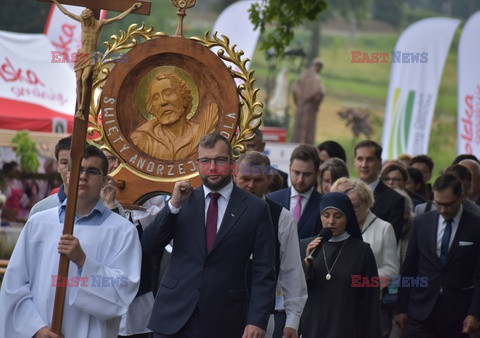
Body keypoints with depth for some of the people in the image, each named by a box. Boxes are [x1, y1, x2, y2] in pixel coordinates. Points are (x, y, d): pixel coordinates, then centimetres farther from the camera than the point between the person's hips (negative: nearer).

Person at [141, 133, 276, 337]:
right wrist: (173, 205, -9)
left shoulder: (255, 209, 2)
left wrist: (257, 321, -11)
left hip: (223, 321, -2)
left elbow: (263, 273, 0)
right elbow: (148, 247, 2)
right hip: (174, 317, 2)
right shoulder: (183, 202, 9)